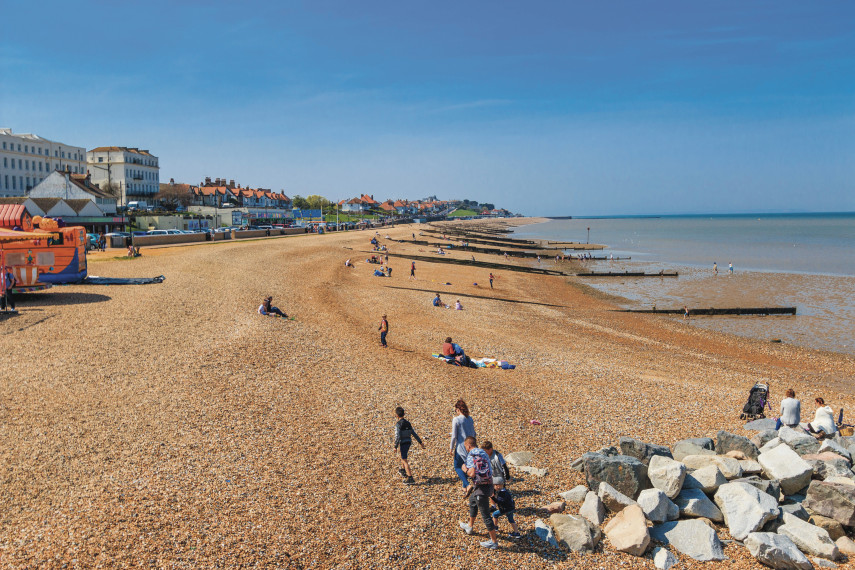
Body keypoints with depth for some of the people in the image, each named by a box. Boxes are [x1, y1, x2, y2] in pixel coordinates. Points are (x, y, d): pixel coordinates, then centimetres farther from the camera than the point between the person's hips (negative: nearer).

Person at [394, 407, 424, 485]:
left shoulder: (398, 424, -15)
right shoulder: (407, 423, 6)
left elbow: (397, 436, -21)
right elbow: (414, 433, 8)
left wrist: (395, 447, -17)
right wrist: (420, 442, 11)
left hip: (403, 443, -8)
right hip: (409, 442, 8)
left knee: (404, 460, -7)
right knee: (403, 456, 30)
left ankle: (410, 478, -14)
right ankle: (403, 470, 49)